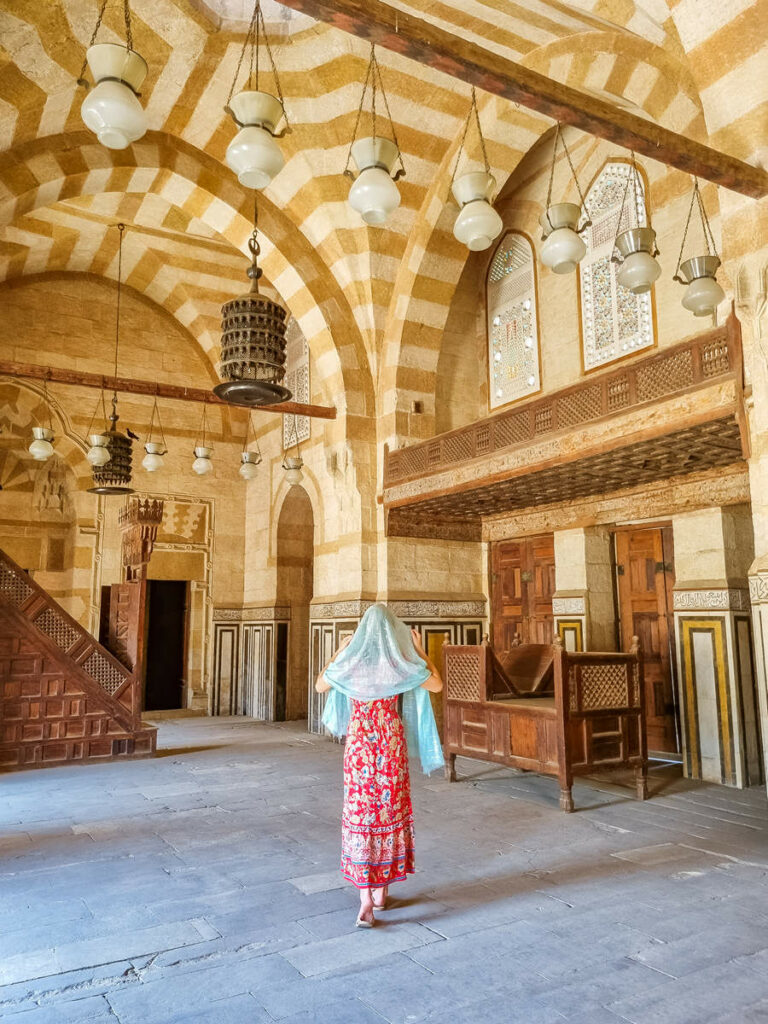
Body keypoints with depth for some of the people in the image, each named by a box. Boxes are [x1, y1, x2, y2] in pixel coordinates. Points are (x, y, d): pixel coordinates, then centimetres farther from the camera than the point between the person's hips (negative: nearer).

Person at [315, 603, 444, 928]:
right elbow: (437, 685, 4)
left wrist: (339, 651, 17)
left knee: (360, 812, 3)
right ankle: (382, 890, 24)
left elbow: (319, 685, 12)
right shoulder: (401, 664, -9)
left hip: (358, 741, 0)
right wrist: (419, 649, 7)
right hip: (391, 742, 0)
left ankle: (366, 898, -6)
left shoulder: (350, 661, -6)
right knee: (390, 810, 13)